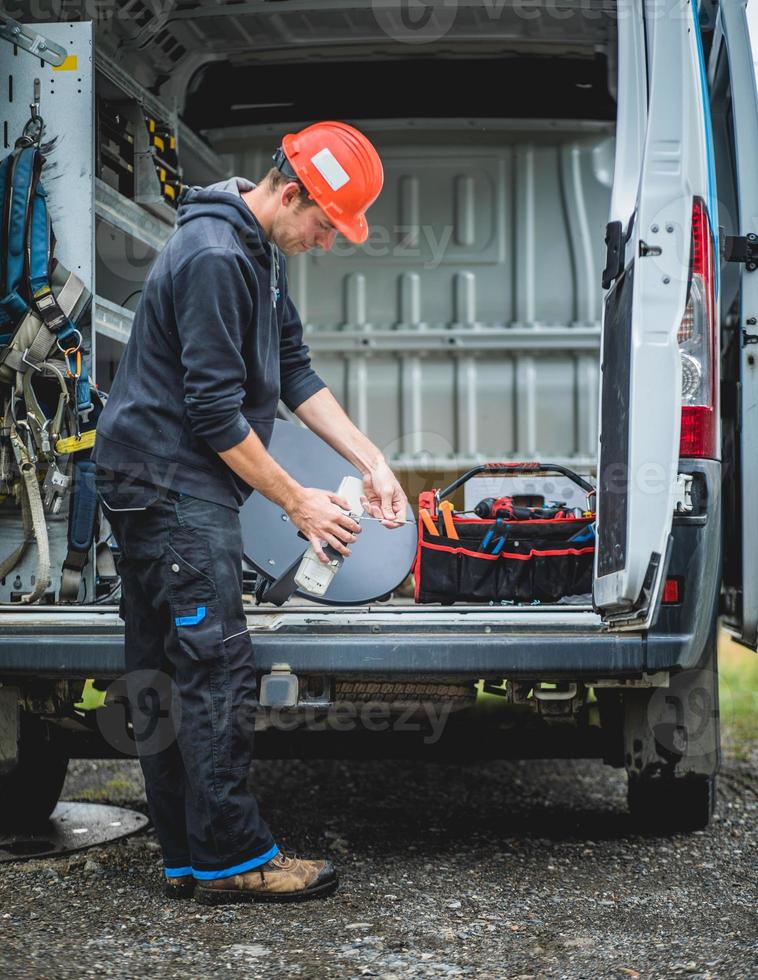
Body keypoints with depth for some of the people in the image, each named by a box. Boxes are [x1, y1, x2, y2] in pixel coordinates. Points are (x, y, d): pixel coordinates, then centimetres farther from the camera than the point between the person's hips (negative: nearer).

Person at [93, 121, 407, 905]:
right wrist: (297, 503, -13)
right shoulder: (215, 258, -19)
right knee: (217, 669, -8)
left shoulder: (260, 252, 13)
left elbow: (293, 369, 15)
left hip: (153, 487, 11)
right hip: (173, 487, -11)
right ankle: (233, 859, -1)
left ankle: (189, 858, 16)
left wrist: (370, 460, 6)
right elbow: (216, 412, -20)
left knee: (162, 677, 10)